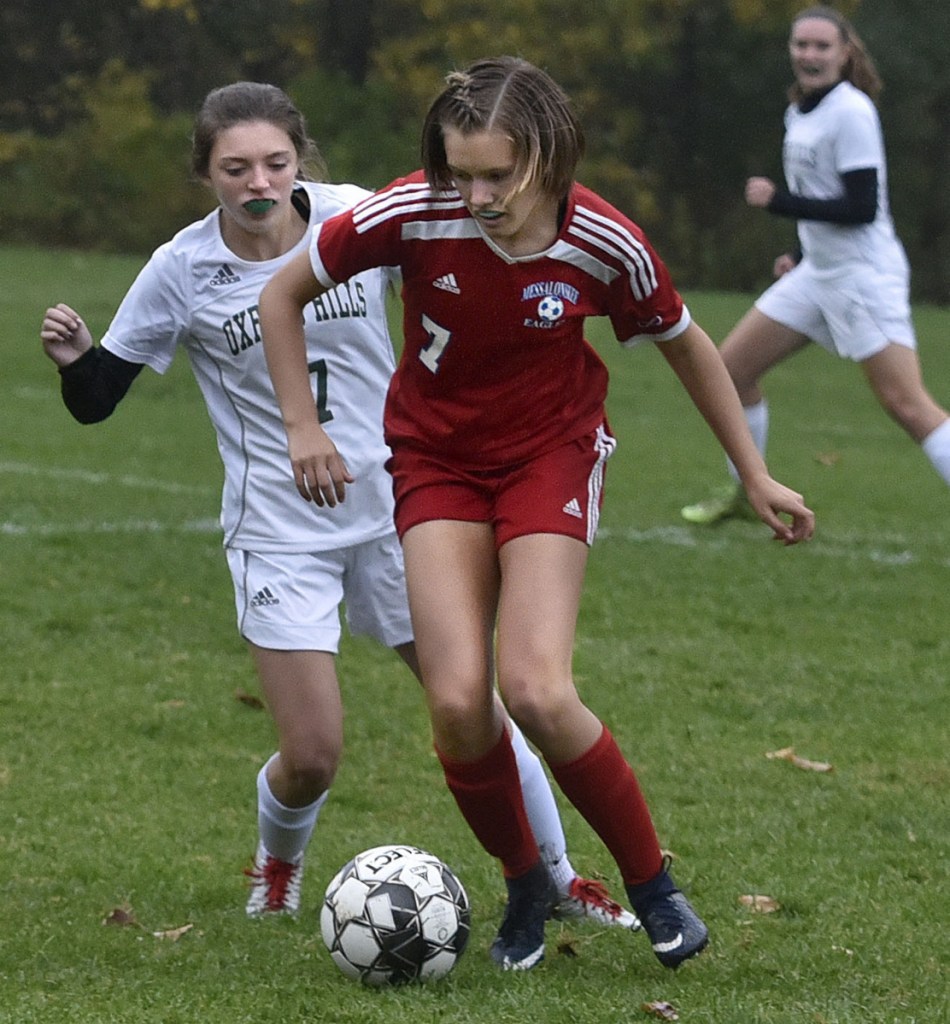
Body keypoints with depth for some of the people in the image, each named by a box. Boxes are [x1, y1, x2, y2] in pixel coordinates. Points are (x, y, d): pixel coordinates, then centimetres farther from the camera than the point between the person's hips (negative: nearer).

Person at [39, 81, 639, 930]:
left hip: (395, 508, 2)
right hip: (281, 533, -1)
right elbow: (96, 401, -3)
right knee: (311, 757, -6)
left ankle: (558, 882, 24)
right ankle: (278, 867, 28)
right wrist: (75, 358, -25)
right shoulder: (183, 272, -11)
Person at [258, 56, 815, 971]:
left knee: (535, 691, -20)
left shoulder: (604, 245, -20)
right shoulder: (411, 216, -21)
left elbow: (686, 346, 0)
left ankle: (652, 884, 2)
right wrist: (301, 427, -7)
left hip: (550, 454, -1)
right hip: (436, 459, 1)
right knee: (457, 700, -15)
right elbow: (282, 295, -4)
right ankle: (525, 885, 12)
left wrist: (755, 475, 7)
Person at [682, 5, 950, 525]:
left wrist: (780, 202, -19)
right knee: (730, 366, 10)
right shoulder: (799, 113, 12)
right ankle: (744, 492, 26)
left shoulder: (851, 112, -15)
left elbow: (862, 207, -20)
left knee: (907, 405, -16)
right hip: (819, 272, 9)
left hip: (865, 275, -9)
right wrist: (802, 253, 16)